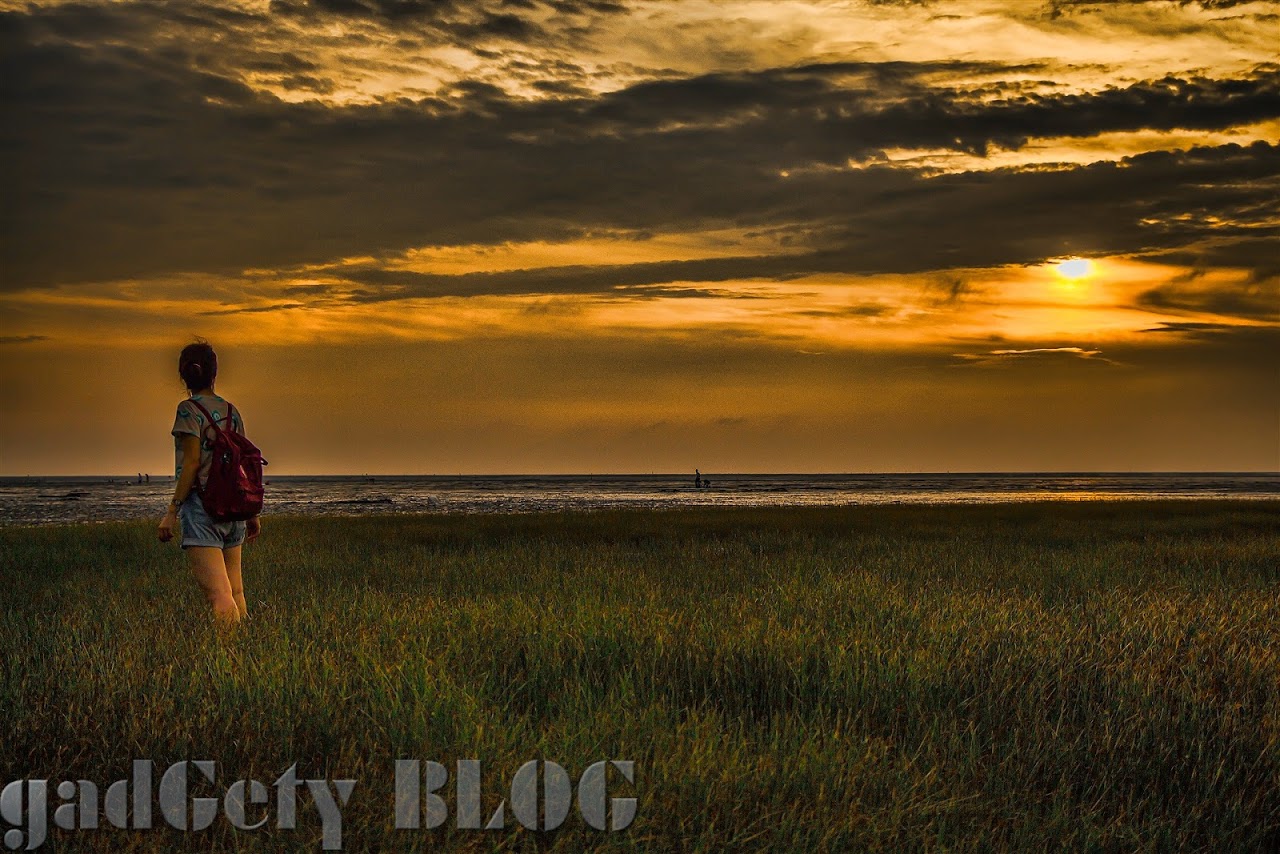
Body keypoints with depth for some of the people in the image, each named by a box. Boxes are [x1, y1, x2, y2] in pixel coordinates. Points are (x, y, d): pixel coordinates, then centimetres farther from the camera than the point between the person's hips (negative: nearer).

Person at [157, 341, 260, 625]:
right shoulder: (231, 411, 12)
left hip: (202, 506, -6)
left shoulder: (189, 409, -5)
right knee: (236, 594, 11)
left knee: (219, 595, -12)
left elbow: (192, 463, -12)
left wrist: (172, 511, -11)